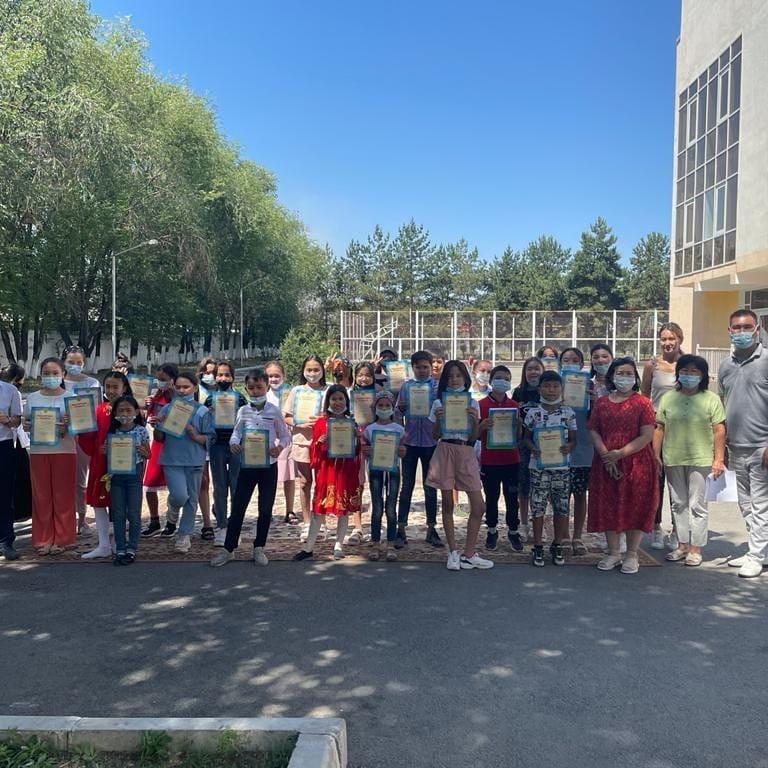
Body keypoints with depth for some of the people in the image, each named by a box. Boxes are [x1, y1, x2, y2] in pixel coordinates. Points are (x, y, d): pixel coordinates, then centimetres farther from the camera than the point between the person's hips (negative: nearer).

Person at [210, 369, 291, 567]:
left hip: (268, 464, -1)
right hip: (247, 464, 1)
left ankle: (259, 548, 21)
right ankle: (228, 548, 13)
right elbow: (236, 433, 3)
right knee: (238, 507, 3)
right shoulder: (243, 411, 3)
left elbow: (285, 436, 1)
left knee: (266, 508, 7)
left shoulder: (274, 411, -2)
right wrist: (234, 443, -19)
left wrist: (279, 447, -19)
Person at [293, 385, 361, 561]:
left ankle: (339, 545, 19)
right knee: (319, 509, 0)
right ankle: (308, 547, 9)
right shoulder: (320, 423, 2)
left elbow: (358, 449, 10)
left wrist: (358, 438, -8)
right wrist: (319, 442, -16)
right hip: (326, 471, -1)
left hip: (347, 471, 1)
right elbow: (314, 451, 0)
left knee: (344, 509, 7)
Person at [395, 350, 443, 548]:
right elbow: (397, 414, 5)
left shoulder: (438, 387, 2)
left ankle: (431, 529, 18)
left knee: (430, 486, 9)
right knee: (407, 486, 4)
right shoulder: (406, 387, 4)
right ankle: (401, 529, 9)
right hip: (410, 441, 0)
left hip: (431, 442, 0)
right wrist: (400, 408, -16)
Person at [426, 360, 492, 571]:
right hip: (445, 450, -1)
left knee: (478, 506, -3)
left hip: (466, 452, 1)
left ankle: (469, 554, 10)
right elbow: (435, 436, 6)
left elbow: (474, 437, 5)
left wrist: (475, 420, -12)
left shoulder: (472, 403, 7)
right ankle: (453, 553, 16)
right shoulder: (439, 403, 5)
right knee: (447, 503, 4)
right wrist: (438, 420, -12)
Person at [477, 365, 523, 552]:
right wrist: (483, 426, -20)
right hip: (489, 460, -1)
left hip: (511, 459, 1)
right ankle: (492, 531, 23)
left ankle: (513, 531, 21)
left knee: (512, 497, 8)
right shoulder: (481, 405, -2)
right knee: (491, 497, 9)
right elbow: (476, 435, 1)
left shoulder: (515, 405, 5)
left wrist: (518, 424, -12)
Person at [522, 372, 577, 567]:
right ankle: (538, 546, 14)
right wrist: (533, 449, -15)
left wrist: (568, 446, -17)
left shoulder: (568, 413, 2)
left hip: (562, 465, 1)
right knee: (538, 506, 2)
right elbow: (527, 437, 4)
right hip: (539, 465, -1)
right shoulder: (533, 413, 0)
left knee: (562, 506, 6)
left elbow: (573, 439, 4)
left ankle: (557, 545, 22)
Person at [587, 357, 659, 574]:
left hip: (636, 463, -3)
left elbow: (647, 436, -10)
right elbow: (594, 430, 3)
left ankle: (632, 554, 16)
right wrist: (605, 454, -12)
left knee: (635, 506, 2)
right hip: (606, 464, 3)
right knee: (608, 507, 7)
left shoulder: (642, 403, -3)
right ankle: (613, 553, 21)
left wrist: (620, 453, -16)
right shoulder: (601, 403, 7)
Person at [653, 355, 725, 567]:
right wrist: (656, 454, 2)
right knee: (678, 504, 12)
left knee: (697, 506, 2)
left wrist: (719, 459, -7)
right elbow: (659, 428, 7)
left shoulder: (711, 399, -1)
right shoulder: (668, 398, 7)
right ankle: (682, 545, 24)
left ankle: (695, 549, 11)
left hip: (701, 460, -3)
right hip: (673, 460, 4)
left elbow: (719, 430, -3)